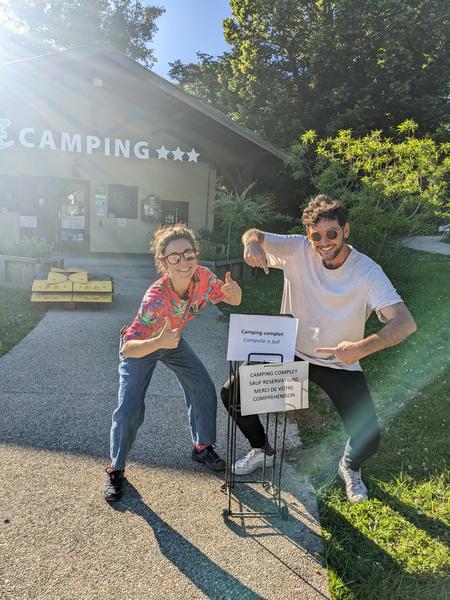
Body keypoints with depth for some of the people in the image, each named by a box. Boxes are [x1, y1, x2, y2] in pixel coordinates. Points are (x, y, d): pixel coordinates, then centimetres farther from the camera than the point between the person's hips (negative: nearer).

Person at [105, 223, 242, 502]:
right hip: (141, 345, -5)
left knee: (204, 390, 5)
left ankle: (203, 447, 29)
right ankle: (116, 470, 15)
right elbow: (128, 348, -42)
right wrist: (158, 342, -60)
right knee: (129, 410, -12)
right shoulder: (156, 299, -42)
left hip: (172, 339, 6)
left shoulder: (202, 276, -26)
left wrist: (233, 288, -34)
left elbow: (234, 300, -11)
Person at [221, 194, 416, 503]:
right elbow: (254, 234, -7)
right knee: (232, 392, -5)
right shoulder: (298, 250, -13)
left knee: (368, 440, -11)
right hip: (291, 351, 2)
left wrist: (363, 347, -48)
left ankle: (350, 466, 31)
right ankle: (262, 450, 25)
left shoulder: (368, 272, -20)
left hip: (340, 363, -2)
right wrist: (253, 242, -34)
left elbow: (406, 322, -29)